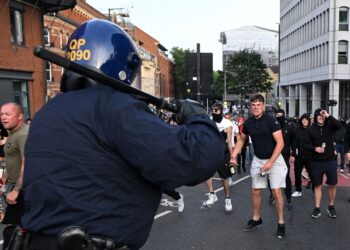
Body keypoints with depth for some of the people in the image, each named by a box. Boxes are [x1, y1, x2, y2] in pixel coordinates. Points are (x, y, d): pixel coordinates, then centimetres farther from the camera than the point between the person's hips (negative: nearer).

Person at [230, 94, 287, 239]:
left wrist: (270, 162, -22)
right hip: (257, 160, 5)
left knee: (276, 191, -4)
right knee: (255, 191, 9)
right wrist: (234, 155, 0)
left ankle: (281, 223, 12)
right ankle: (256, 219, 27)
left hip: (274, 160, -5)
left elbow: (280, 142, -19)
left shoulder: (271, 121, -17)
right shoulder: (248, 123, -2)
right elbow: (242, 140, 13)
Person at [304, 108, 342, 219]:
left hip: (330, 160, 0)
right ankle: (317, 208, 15)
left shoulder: (329, 126, -1)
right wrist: (314, 148, -17)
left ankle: (331, 207, 23)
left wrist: (328, 116, -24)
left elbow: (339, 125, -23)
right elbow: (306, 144, 0)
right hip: (316, 162, 0)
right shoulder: (311, 129, -1)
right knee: (317, 185, 7)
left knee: (332, 184, 5)